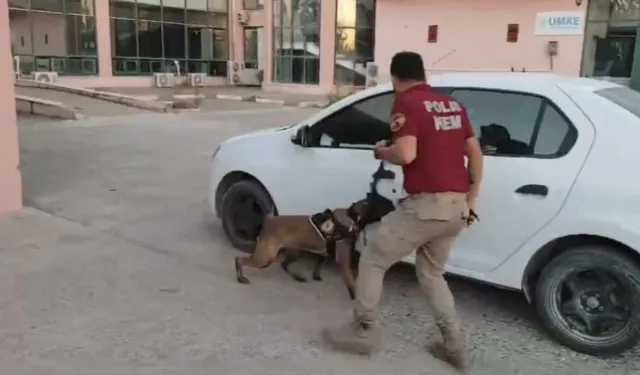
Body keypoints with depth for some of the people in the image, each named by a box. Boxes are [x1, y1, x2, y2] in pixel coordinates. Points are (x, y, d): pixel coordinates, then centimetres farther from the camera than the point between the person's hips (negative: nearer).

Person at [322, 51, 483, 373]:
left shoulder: (407, 102, -6)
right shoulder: (453, 105, 17)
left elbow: (406, 154, -19)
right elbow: (475, 154, 17)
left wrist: (381, 152, 2)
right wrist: (471, 199, 22)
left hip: (426, 204, -8)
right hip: (457, 206, 8)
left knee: (372, 259, 8)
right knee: (431, 273, 23)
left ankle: (365, 331, 16)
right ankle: (454, 345, 22)